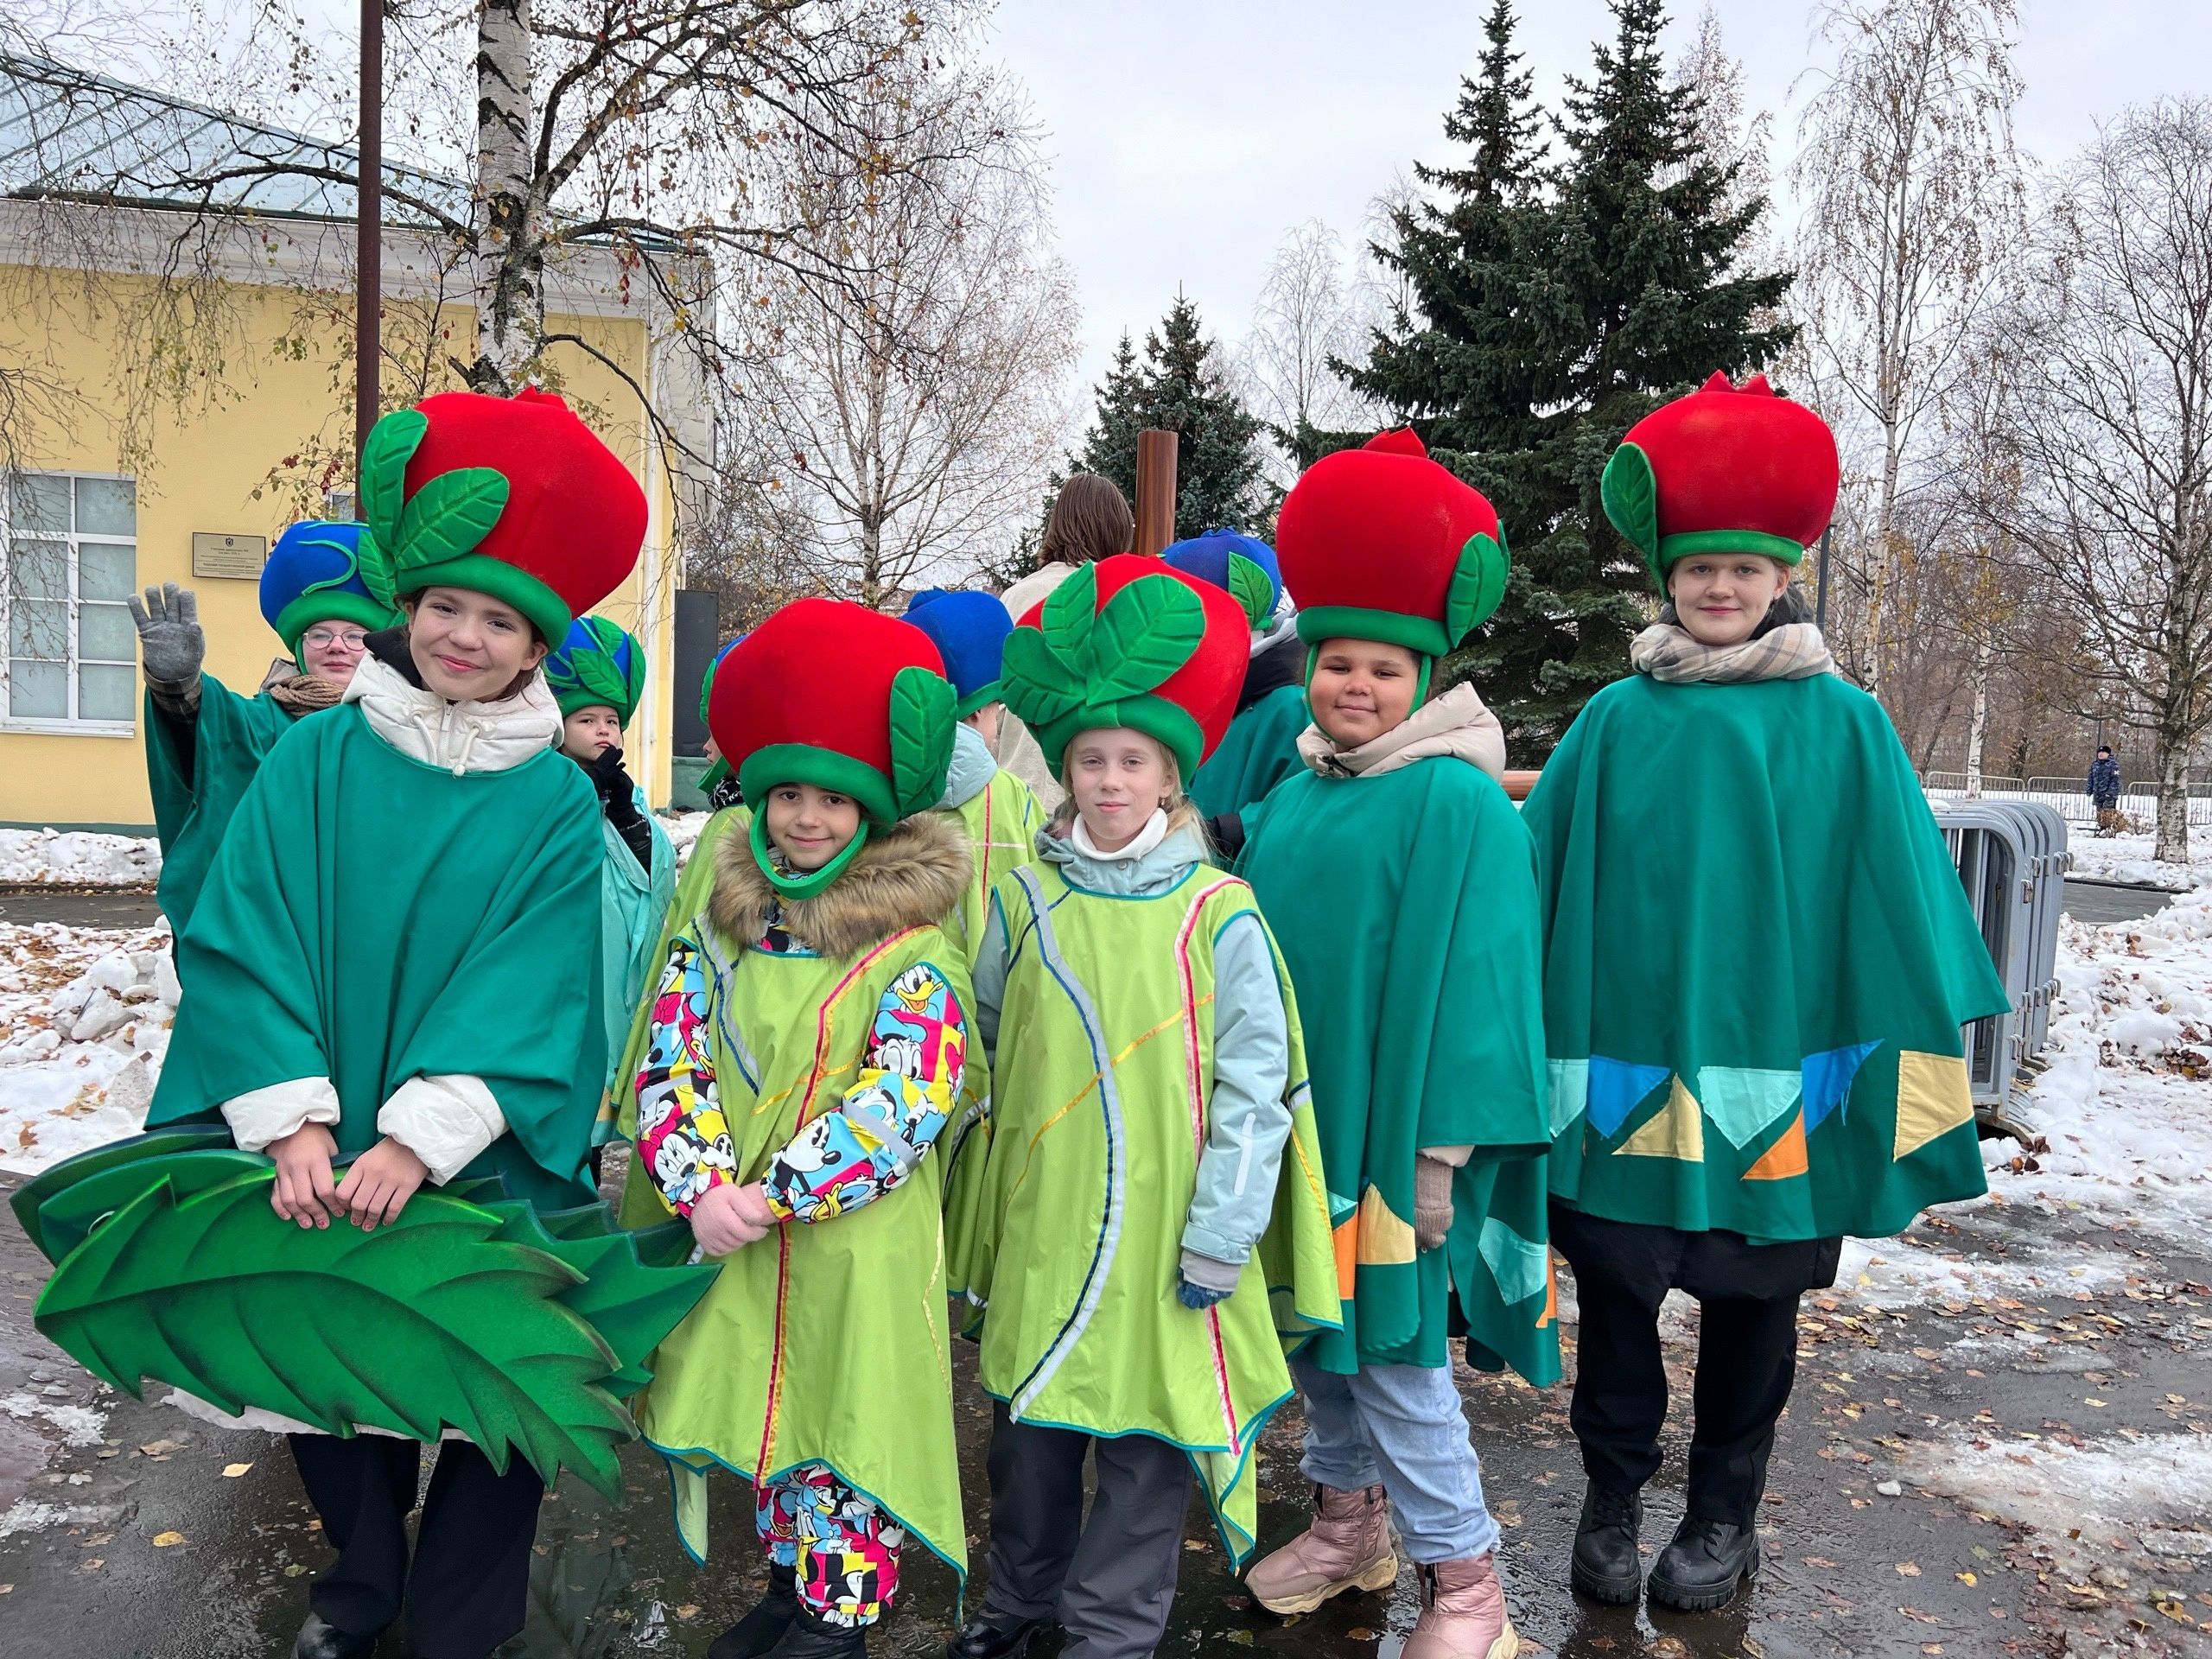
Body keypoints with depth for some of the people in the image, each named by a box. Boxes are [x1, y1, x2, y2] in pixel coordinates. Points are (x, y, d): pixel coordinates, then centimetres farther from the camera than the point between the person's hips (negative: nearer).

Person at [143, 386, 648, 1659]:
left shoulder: (557, 803, -5)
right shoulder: (315, 760, -1)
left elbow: (530, 993, -10)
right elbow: (244, 940, -5)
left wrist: (417, 1140, -19)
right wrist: (294, 1123, -14)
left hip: (483, 1167, -2)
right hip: (318, 1165, 2)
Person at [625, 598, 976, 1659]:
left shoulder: (914, 952, -12)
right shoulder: (719, 927, 4)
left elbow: (902, 1105, -19)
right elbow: (670, 1062, 1)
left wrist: (774, 1195, -21)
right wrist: (701, 1187, -14)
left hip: (861, 1250, -5)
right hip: (737, 1245, 5)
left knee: (849, 1424, 8)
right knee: (767, 1417, 19)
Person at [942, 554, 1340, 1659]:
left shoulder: (1219, 914, -9)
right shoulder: (1024, 899, 2)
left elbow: (1254, 1086, -8)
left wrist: (1220, 1237, -10)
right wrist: (987, 1197, 15)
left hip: (1164, 1224, -3)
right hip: (1041, 1215, 4)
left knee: (1147, 1425, 8)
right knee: (1028, 1416, 17)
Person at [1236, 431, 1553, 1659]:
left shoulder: (1458, 803, -13)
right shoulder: (1289, 798, 8)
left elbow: (1469, 983, -15)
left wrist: (1440, 1146, -16)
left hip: (1391, 1132, -7)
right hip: (1293, 1121, 7)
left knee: (1392, 1355, 0)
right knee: (1311, 1337, 18)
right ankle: (1350, 1522, 39)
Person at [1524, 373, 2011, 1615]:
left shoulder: (1840, 723, -2)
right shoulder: (1619, 719, 2)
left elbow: (1899, 896, 0)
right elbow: (1542, 879, 5)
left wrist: (1918, 1044, -2)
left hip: (1772, 1061, -1)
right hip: (1625, 1058, 1)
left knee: (1753, 1298, 13)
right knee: (1614, 1281, 7)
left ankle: (1727, 1513, 32)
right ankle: (1612, 1499, 27)